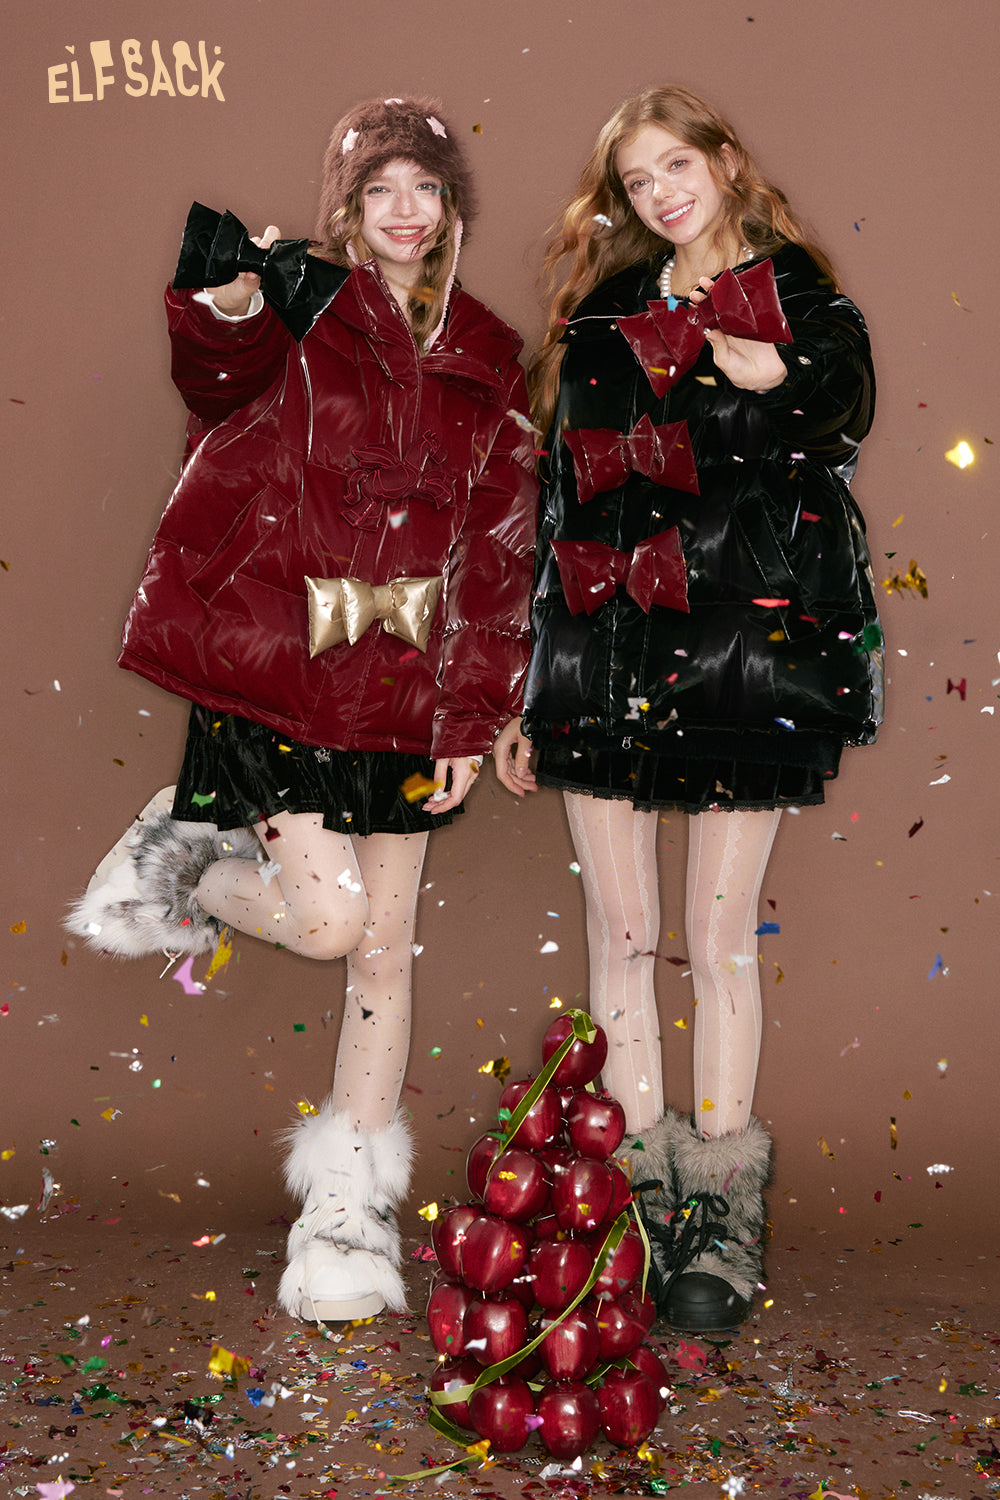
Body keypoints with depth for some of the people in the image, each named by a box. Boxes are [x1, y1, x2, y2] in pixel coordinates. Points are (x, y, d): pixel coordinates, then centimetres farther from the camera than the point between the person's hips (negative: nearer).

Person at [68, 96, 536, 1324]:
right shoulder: (299, 303, -3)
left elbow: (497, 549, 8)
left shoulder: (488, 361, 9)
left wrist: (474, 715, 2)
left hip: (405, 682, 4)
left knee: (385, 940, 7)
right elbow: (221, 391, -26)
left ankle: (349, 1206, 21)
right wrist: (221, 311, -48)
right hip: (277, 662, -4)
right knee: (326, 917, -11)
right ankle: (181, 859, 22)